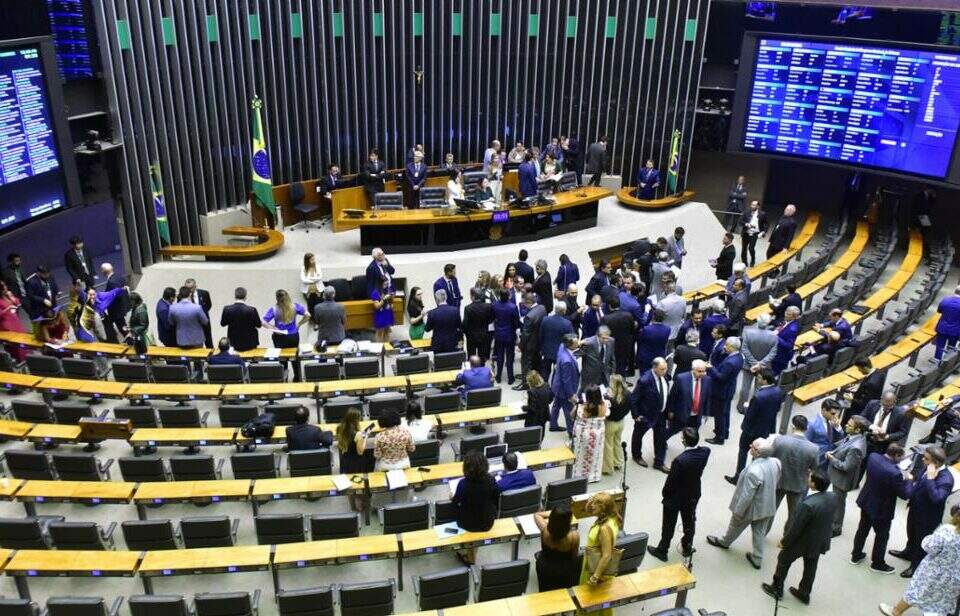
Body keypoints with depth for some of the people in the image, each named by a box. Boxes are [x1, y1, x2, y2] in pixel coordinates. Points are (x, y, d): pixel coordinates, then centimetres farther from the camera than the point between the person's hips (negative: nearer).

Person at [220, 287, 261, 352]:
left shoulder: (227, 309, -13)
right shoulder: (252, 310, -20)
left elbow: (222, 324, 3)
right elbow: (258, 325, -6)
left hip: (234, 344, 2)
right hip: (250, 344, -2)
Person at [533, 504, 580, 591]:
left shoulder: (545, 529, -28)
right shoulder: (574, 535, -35)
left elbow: (537, 514, -5)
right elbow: (575, 555, -14)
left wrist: (554, 513, -2)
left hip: (544, 567, 2)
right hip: (565, 571, -2)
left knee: (546, 595, 29)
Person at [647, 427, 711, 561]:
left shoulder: (680, 460, -38)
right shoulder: (705, 452, -22)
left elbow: (671, 481, -21)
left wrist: (665, 494, -5)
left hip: (676, 497, -5)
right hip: (693, 495, 5)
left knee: (669, 525, 17)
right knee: (689, 521, 27)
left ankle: (662, 550, 37)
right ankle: (687, 548, 48)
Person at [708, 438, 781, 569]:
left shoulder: (754, 471, -39)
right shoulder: (775, 462, -16)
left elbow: (747, 495, -29)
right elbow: (776, 482, 4)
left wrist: (738, 512, -15)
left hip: (752, 508, -6)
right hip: (767, 507, 6)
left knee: (735, 526, 23)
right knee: (760, 533, 22)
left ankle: (724, 542, 48)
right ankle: (757, 559, 36)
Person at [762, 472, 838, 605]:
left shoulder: (808, 504, -37)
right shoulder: (832, 498, -15)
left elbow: (796, 527, -25)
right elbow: (826, 519, 2)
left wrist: (784, 541, -12)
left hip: (803, 541, -6)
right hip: (820, 542, 6)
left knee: (784, 561, 18)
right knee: (810, 568, 24)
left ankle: (777, 588, 34)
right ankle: (804, 593, 42)